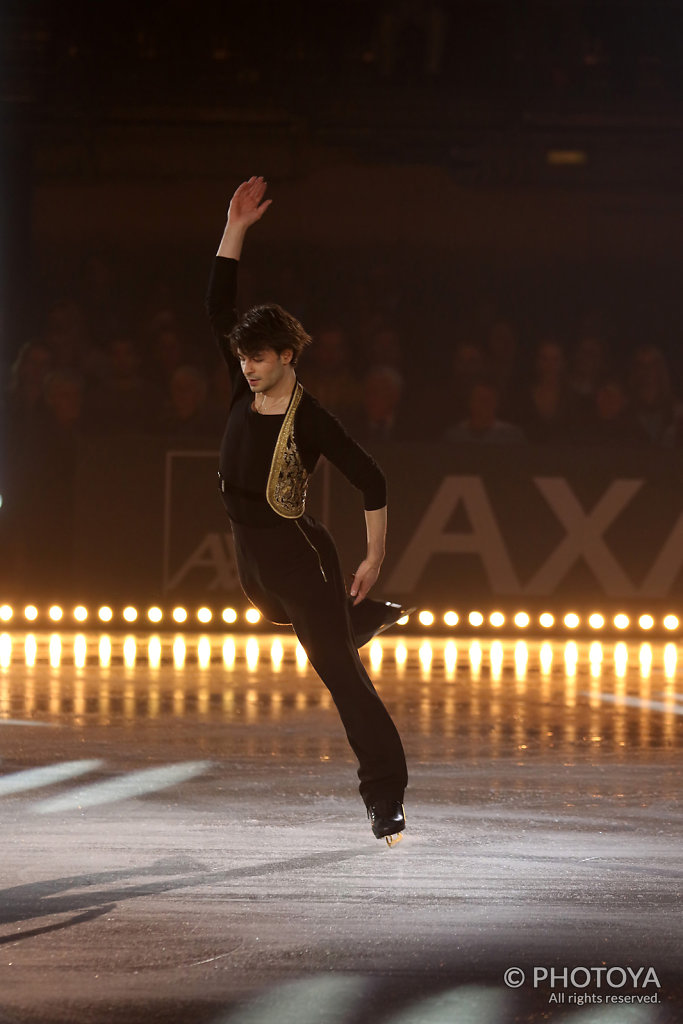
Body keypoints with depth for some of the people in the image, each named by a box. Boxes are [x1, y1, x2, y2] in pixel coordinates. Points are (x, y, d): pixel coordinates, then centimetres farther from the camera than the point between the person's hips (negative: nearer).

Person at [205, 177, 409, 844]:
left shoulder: (310, 419, -16)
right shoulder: (246, 394, 0)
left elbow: (371, 482, -12)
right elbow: (217, 309, 0)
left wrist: (375, 557, -12)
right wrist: (234, 231, -6)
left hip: (298, 555, -7)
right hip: (253, 560, 7)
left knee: (340, 671, -7)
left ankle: (385, 798, -8)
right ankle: (372, 615, 61)